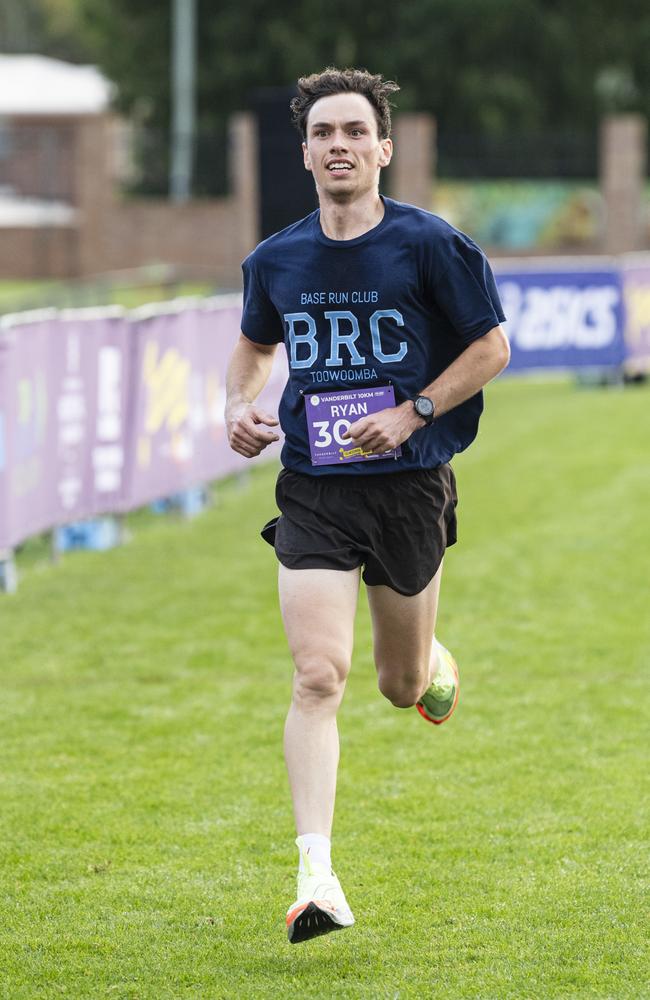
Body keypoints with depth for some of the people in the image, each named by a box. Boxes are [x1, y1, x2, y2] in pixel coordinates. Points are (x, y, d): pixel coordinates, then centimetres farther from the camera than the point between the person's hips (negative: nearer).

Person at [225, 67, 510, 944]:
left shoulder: (430, 245, -7)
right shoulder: (275, 261, 4)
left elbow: (491, 347, -1)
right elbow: (255, 345, 23)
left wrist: (411, 413, -13)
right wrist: (239, 408, 2)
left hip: (409, 485, -1)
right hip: (313, 492, 1)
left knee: (404, 686, 13)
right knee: (319, 676, -15)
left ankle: (436, 666, 53)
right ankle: (316, 878, -18)